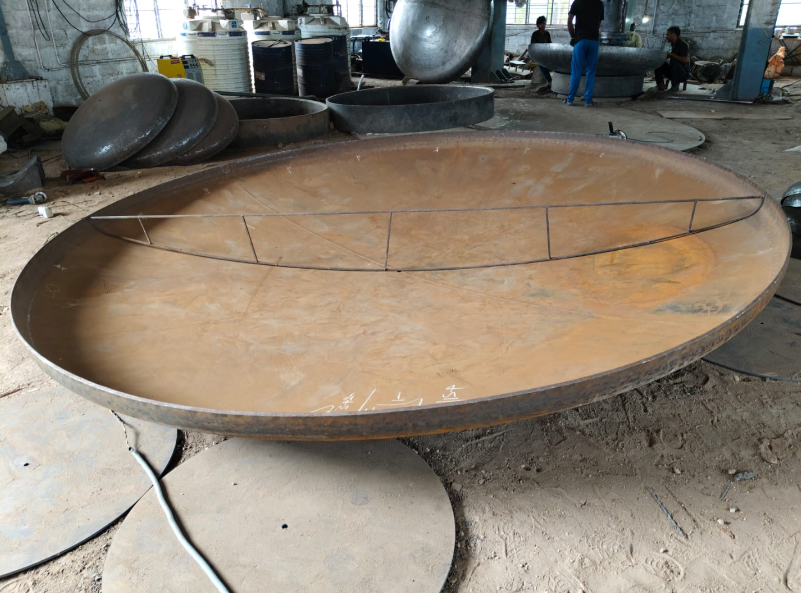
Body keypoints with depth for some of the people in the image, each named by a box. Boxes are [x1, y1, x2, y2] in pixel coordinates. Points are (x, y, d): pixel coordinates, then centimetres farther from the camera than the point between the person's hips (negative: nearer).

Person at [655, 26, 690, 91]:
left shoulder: (682, 44, -15)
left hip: (684, 74, -8)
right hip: (674, 72, 8)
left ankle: (675, 86, -21)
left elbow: (685, 60, -25)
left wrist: (671, 54, -20)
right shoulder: (673, 44, 8)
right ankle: (661, 85, -6)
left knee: (674, 62, -35)